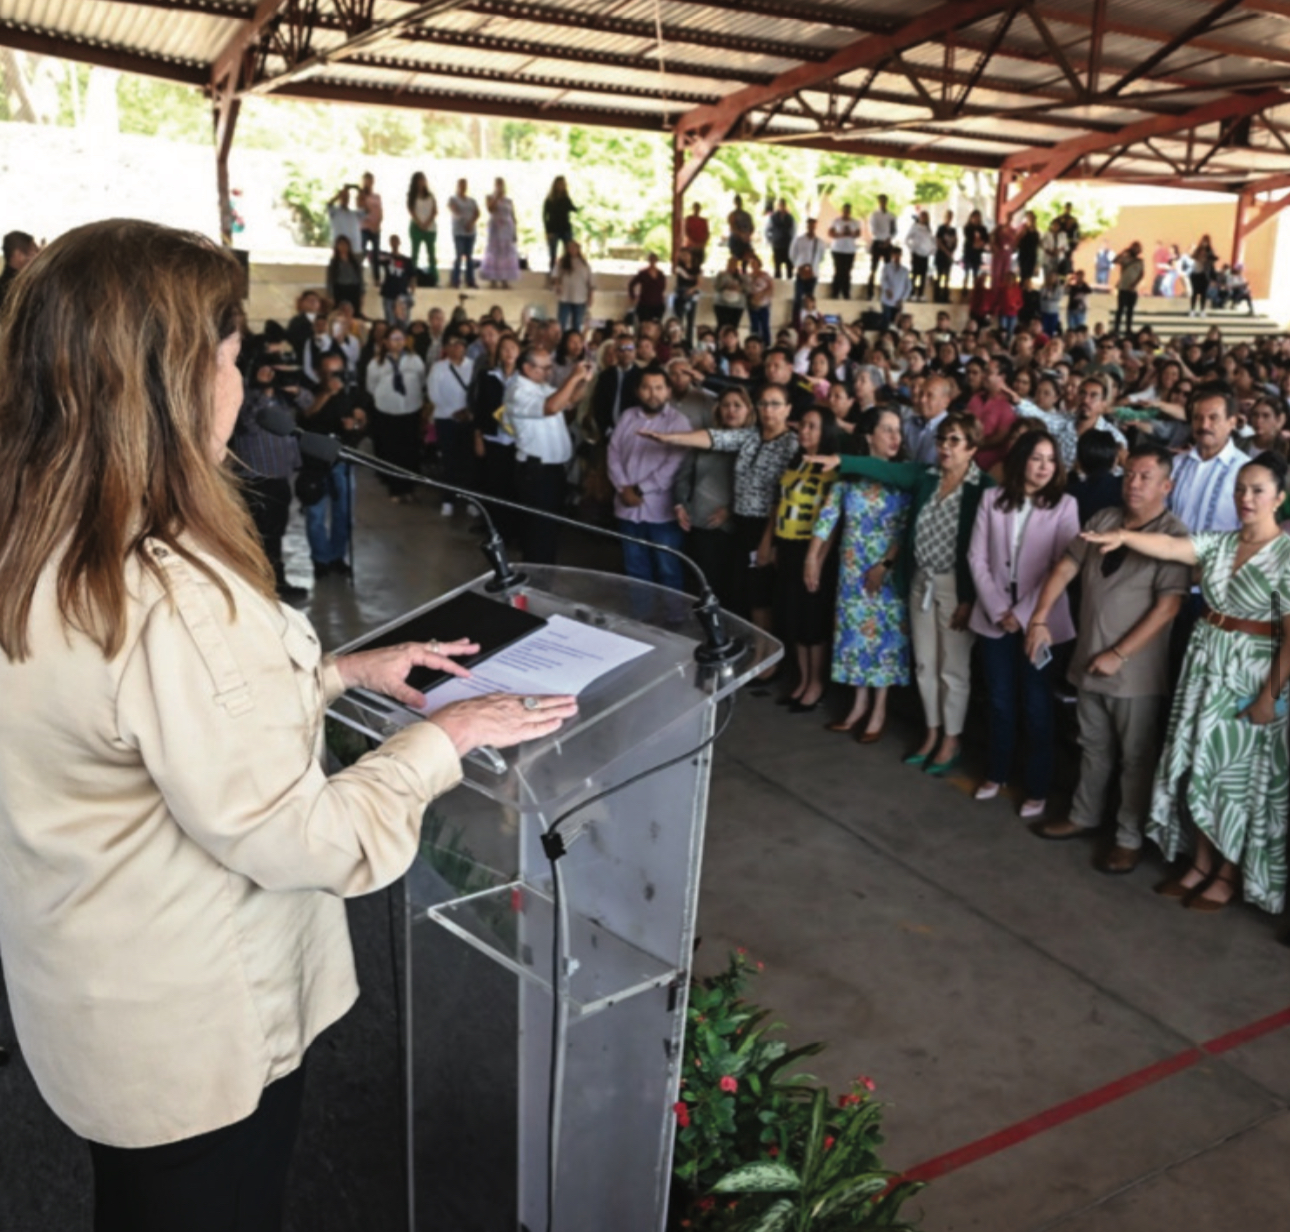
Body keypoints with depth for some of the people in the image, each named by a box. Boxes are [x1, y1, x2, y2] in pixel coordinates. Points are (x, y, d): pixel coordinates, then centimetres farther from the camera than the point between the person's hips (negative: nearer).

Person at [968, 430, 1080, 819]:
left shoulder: (1064, 506, -5)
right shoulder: (992, 499, 2)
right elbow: (977, 557, 0)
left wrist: (1024, 613, -13)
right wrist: (997, 609, -9)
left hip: (1039, 619, -2)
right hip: (995, 616, 2)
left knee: (1037, 705, 5)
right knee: (999, 700, 14)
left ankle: (1037, 787, 15)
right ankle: (997, 773, 29)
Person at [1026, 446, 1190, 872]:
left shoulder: (1174, 535, -14)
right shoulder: (1102, 520, 4)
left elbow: (1167, 608, -19)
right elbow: (1065, 568, 6)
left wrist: (1119, 654, -19)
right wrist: (1039, 618, -6)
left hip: (1135, 669, -6)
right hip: (1089, 659, 6)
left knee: (1135, 757, 8)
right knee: (1094, 748, 21)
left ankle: (1129, 839, 19)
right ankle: (1084, 817, 36)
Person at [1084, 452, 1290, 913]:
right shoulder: (1220, 542, 5)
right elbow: (1169, 546, -10)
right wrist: (1124, 537, -28)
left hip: (1250, 676, -6)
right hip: (1205, 665, 6)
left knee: (1236, 774, 4)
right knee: (1199, 766, 11)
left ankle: (1228, 875, 21)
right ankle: (1201, 864, 25)